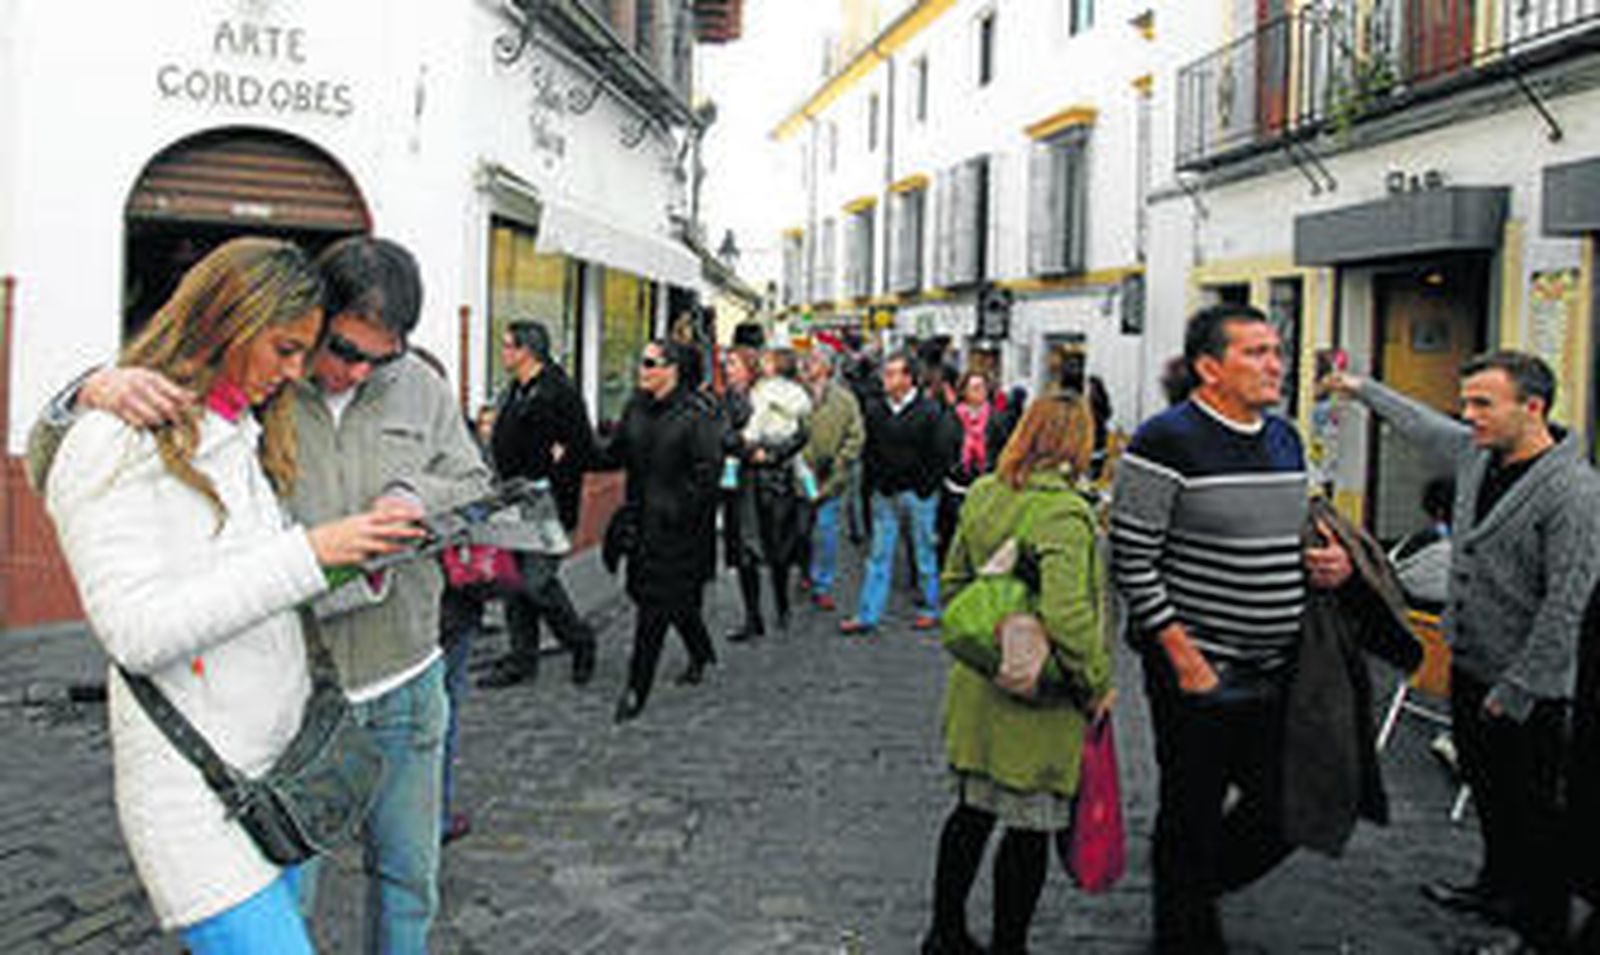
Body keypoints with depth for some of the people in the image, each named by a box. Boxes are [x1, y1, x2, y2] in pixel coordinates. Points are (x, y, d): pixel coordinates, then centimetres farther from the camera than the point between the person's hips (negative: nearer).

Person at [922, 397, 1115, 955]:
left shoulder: (981, 495, 2)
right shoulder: (1064, 512, -21)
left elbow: (953, 581, 11)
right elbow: (1066, 615, -30)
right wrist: (1097, 682, -17)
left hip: (978, 687, 7)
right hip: (1039, 699, -7)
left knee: (973, 810, 20)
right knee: (1032, 826, 9)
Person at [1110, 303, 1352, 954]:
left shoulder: (1286, 438, 10)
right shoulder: (1166, 442, -14)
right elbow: (1131, 561, -16)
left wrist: (1332, 562, 2)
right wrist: (1183, 655, -18)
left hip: (1278, 676, 7)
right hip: (1198, 673, -7)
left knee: (1289, 808, 14)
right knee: (1192, 819, 7)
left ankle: (1200, 884, 39)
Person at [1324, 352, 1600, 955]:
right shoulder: (1476, 452, 1)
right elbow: (1421, 424, 24)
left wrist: (1514, 692, -19)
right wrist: (1361, 388, 35)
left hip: (1529, 686, -8)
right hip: (1469, 665, 8)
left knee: (1533, 813, 5)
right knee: (1487, 791, 23)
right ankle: (1498, 886, 42)